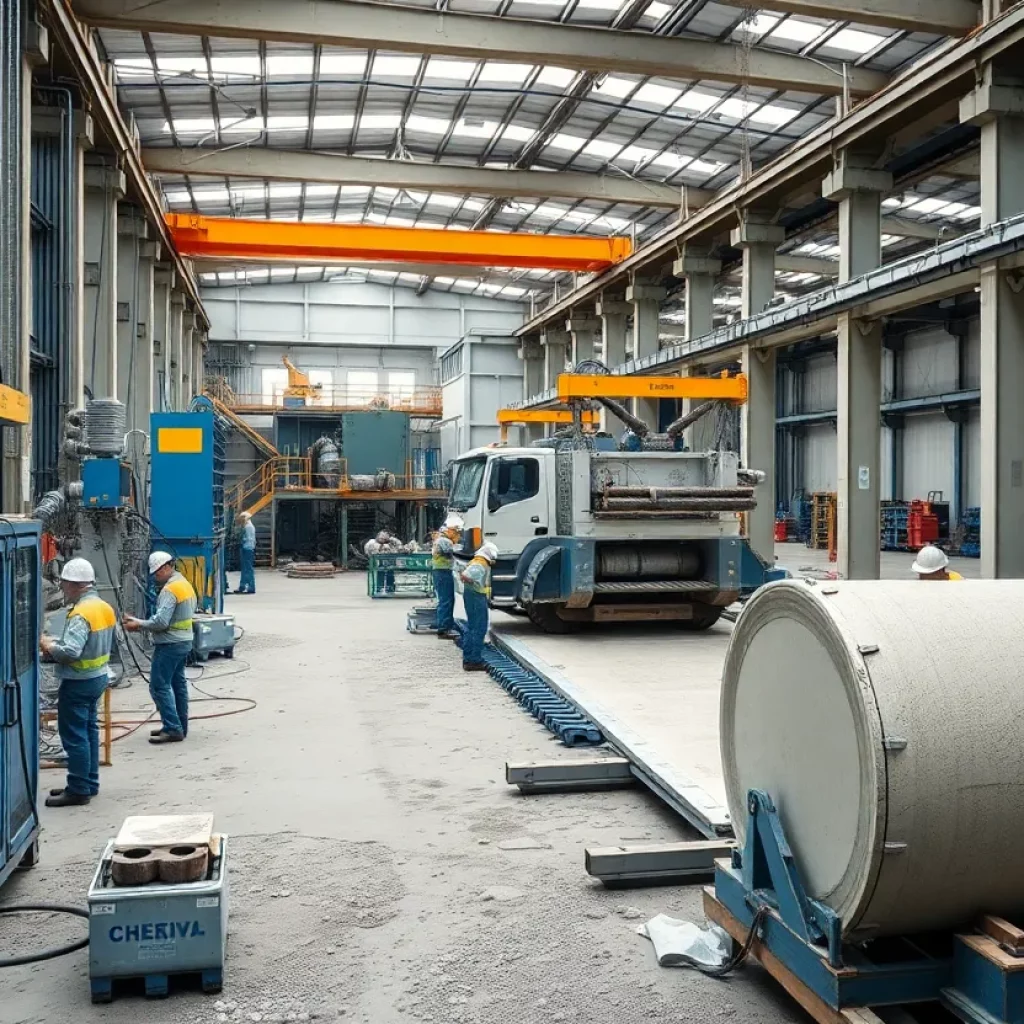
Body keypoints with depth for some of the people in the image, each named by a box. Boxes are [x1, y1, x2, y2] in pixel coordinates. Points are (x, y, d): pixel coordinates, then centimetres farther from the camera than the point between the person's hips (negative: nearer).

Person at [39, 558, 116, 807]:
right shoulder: (104, 607, 7)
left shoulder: (81, 613, -22)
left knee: (74, 736, -1)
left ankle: (78, 790, 4)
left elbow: (70, 652, -31)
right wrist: (57, 643, 10)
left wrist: (48, 645, -13)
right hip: (98, 676, 10)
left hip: (78, 682, -10)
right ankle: (90, 783, 25)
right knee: (89, 730, 17)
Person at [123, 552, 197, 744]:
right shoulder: (185, 584, 12)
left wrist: (138, 625, -11)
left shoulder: (170, 589, -19)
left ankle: (172, 729, -8)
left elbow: (161, 622, -24)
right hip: (184, 640, 10)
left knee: (159, 686, -6)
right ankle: (180, 726, 21)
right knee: (178, 683, 15)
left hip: (170, 644, -10)